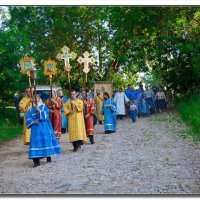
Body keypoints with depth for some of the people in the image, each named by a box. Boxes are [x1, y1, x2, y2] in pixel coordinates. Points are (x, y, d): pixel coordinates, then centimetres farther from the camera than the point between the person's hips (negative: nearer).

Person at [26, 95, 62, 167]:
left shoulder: (44, 107, 5)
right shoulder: (31, 109, 12)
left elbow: (45, 115, -10)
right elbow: (28, 119, 3)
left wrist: (39, 111, -16)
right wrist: (33, 122, -13)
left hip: (44, 128, -2)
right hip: (35, 129, 2)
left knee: (46, 141, -1)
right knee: (35, 142, -7)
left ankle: (48, 157, 15)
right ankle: (36, 161, -9)